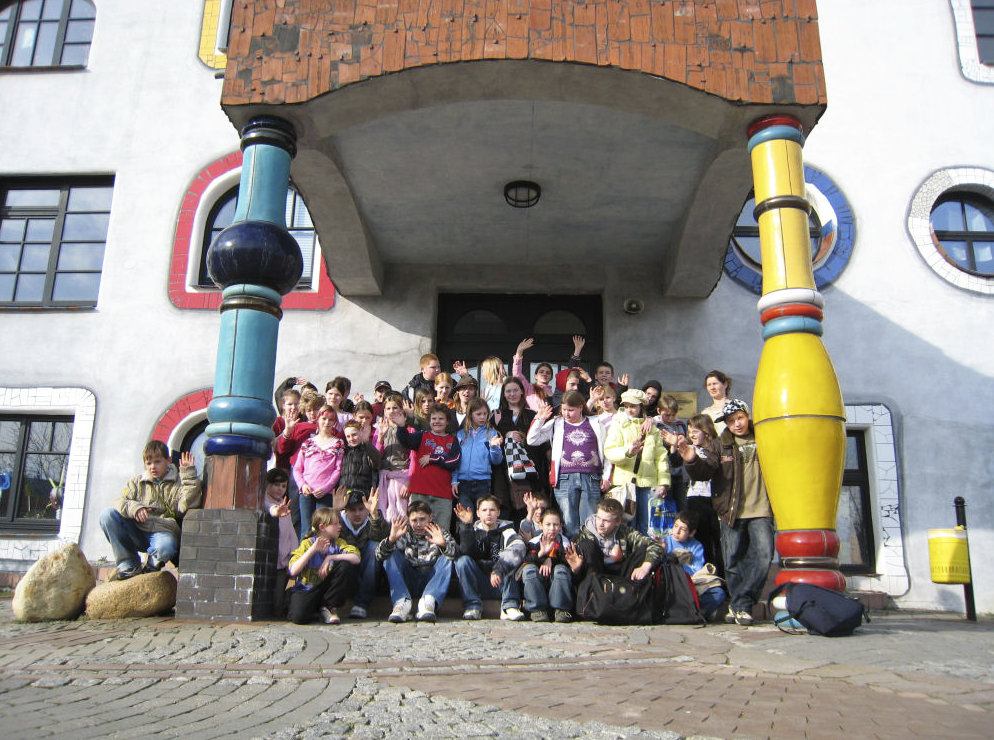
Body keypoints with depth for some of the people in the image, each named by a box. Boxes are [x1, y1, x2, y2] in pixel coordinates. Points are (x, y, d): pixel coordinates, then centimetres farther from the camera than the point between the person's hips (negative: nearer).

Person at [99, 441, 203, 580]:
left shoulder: (178, 483, 7)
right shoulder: (137, 482, 17)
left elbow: (186, 506, -10)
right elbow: (120, 501, 5)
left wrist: (189, 476, -13)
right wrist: (134, 508, -18)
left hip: (162, 532, -4)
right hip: (136, 532, 4)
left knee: (165, 548, -39)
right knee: (107, 515, -17)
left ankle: (152, 565, 1)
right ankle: (129, 565, -9)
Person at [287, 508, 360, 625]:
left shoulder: (338, 543, 0)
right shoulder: (307, 543, -9)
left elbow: (356, 558, -17)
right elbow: (293, 571, -20)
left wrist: (330, 558, -24)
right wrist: (313, 549, -26)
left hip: (327, 587, 3)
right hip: (306, 590, -3)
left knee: (345, 565, -20)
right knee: (298, 617, -32)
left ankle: (329, 606, -6)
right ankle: (315, 608, 6)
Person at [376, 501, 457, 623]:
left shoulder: (440, 533, 2)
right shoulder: (404, 534, 2)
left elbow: (456, 554, -19)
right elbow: (379, 555, -13)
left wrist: (444, 545, -41)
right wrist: (391, 539, -34)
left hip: (431, 582, -1)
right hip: (408, 583, 1)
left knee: (446, 559, -23)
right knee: (393, 555, -18)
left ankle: (428, 601, -39)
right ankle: (402, 603, -33)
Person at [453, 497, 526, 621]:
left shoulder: (505, 531, -1)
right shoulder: (474, 530, 5)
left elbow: (519, 548, -25)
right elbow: (467, 552, -15)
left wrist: (499, 570, -40)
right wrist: (466, 526, -28)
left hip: (502, 585, -1)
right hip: (478, 585, 1)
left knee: (509, 558, -25)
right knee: (462, 560, -20)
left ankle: (510, 606, -26)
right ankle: (473, 606, -21)